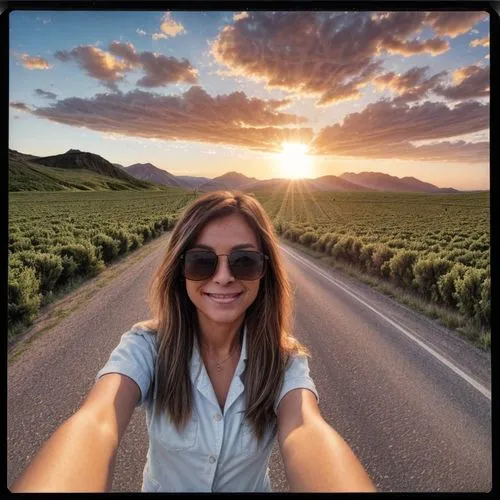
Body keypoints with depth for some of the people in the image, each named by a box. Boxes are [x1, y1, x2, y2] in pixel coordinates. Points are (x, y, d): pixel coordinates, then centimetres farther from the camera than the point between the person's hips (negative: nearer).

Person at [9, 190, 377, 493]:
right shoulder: (146, 347, -25)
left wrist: (344, 486, -65)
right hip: (163, 486, 0)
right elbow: (96, 424, -43)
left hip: (252, 487, 0)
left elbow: (306, 433, -42)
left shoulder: (284, 359, -23)